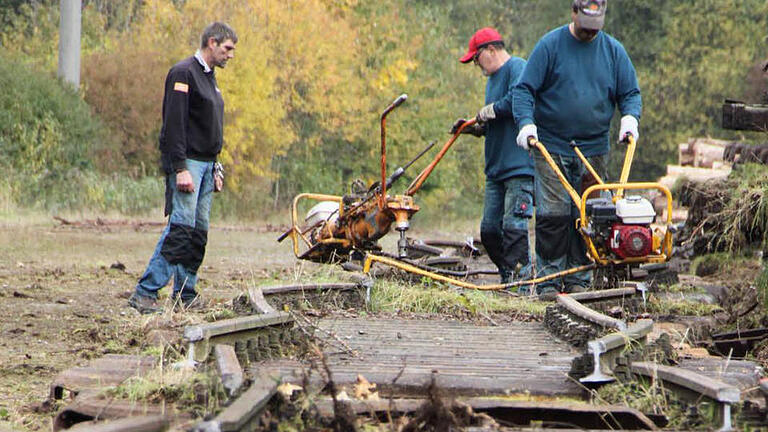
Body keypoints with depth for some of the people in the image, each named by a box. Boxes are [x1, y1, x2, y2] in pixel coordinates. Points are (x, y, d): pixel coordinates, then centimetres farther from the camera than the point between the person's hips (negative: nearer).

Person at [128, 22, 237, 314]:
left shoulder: (210, 78, 19)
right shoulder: (183, 73, -11)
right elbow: (174, 124, -18)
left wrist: (215, 168, 20)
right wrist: (180, 169, -23)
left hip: (205, 165, 9)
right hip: (186, 162, -9)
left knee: (199, 233, 6)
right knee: (181, 227, -16)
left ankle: (185, 295, 9)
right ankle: (145, 292, -17)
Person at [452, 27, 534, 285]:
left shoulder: (516, 68, -6)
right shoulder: (492, 79, 25)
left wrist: (490, 111, -11)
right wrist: (474, 128, 14)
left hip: (520, 166, -10)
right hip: (496, 168, 10)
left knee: (513, 226, -14)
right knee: (489, 229, 6)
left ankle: (520, 277, -11)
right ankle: (508, 276, 12)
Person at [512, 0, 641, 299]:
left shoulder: (613, 51, 9)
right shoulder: (550, 45, -1)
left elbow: (631, 93, 14)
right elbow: (524, 90, -2)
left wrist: (630, 117, -7)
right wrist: (526, 123, -18)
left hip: (594, 150, 3)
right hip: (551, 148, -3)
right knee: (552, 213, -9)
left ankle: (579, 279, 10)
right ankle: (549, 278, -3)